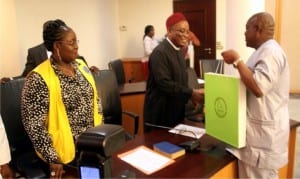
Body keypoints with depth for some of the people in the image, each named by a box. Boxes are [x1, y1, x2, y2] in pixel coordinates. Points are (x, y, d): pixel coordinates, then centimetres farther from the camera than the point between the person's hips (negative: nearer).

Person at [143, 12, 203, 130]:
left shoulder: (179, 50, 10)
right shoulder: (160, 52, -18)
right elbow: (165, 83, -25)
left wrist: (191, 95, 3)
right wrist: (191, 93, -24)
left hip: (176, 110, 9)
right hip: (161, 112, -8)